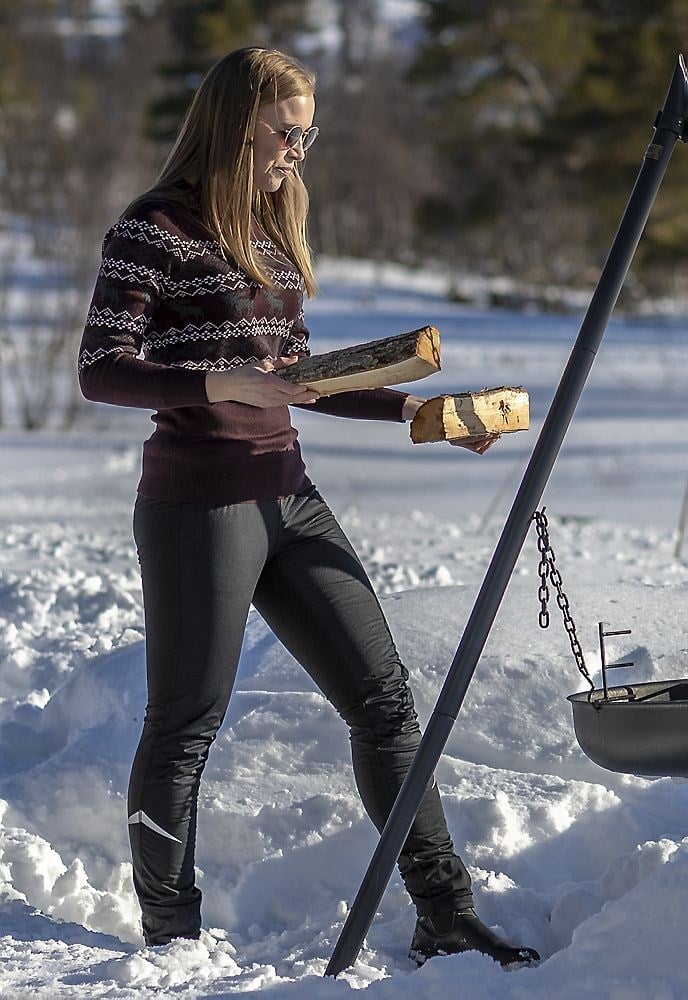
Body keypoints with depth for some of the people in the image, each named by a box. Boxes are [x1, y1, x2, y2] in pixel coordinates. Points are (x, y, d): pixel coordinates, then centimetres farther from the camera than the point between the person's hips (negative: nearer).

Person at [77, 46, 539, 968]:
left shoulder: (273, 227, 15)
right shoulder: (157, 228, -8)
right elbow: (101, 370, -14)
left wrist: (413, 409, 13)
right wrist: (224, 385, -26)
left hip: (286, 494, 8)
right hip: (196, 502, -8)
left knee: (383, 696, 5)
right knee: (185, 725, 1)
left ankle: (445, 919, 9)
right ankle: (171, 941, 15)